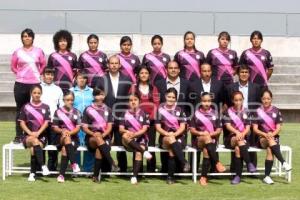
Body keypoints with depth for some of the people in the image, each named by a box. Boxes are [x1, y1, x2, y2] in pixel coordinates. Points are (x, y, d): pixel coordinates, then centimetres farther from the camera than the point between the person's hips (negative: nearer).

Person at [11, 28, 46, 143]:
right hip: (20, 84, 0)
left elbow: (43, 65, 13)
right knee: (20, 110, 4)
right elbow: (13, 66, 12)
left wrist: (37, 74, 4)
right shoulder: (17, 52, 3)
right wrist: (20, 74, 3)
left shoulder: (38, 51, 4)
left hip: (35, 84, 0)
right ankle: (18, 136, 8)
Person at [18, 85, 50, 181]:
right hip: (28, 136, 0)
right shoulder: (25, 107, 9)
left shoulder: (45, 107, 9)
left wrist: (38, 133, -15)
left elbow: (46, 122, 1)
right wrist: (30, 133, -12)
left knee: (33, 149, -31)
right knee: (35, 141, -36)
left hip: (41, 136, 0)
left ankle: (32, 173, -22)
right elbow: (22, 123, 4)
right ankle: (43, 166, -42)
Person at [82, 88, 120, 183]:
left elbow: (109, 127, 5)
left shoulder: (107, 110, 13)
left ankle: (96, 175, -29)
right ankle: (112, 163, -46)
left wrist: (102, 135, -15)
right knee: (97, 138, -37)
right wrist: (93, 134, -16)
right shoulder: (88, 110, 8)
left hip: (104, 137, 0)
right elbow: (84, 128, 3)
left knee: (99, 149, -34)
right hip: (91, 138, 0)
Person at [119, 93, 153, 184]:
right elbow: (121, 129, 3)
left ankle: (135, 176, -33)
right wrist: (127, 132, -20)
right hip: (129, 140, 1)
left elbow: (144, 129, -2)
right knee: (125, 136, -36)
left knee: (138, 153, -32)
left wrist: (135, 134, -18)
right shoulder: (125, 114, 10)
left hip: (140, 138, -1)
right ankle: (144, 151, -33)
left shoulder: (143, 114, 7)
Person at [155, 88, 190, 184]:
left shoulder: (179, 110, 7)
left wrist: (174, 134, -19)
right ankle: (184, 162, -44)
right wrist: (167, 134, -18)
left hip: (179, 137, 0)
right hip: (165, 137, 0)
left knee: (172, 151, -31)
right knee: (170, 139, -36)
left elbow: (182, 127, -1)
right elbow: (158, 127, 0)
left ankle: (170, 176, -26)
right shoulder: (160, 110, 6)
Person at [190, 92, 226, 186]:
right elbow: (192, 129, 5)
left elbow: (219, 130, 8)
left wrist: (211, 134, -11)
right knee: (207, 138, -36)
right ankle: (217, 163, -39)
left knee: (206, 150, -32)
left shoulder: (214, 113, 12)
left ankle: (203, 177, -31)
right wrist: (200, 133, -14)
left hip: (212, 139, 1)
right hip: (198, 139, 0)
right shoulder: (197, 114, 9)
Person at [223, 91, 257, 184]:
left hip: (243, 137, 0)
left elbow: (248, 127, 4)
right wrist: (237, 132, -20)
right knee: (239, 140, -36)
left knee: (238, 149, -31)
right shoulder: (228, 112, 9)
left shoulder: (246, 112, 12)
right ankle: (249, 163, -37)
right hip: (231, 137, 0)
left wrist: (242, 134, -17)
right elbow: (228, 125, -3)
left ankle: (238, 175, -30)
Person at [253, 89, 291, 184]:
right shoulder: (258, 111, 5)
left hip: (274, 137, 0)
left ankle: (267, 176, -30)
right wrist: (265, 134, -17)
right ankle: (283, 162, -42)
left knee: (270, 150, -32)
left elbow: (278, 128, 1)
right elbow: (255, 129, 0)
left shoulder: (276, 111, 6)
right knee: (270, 141, -36)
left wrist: (271, 134, -18)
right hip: (261, 138, 0)